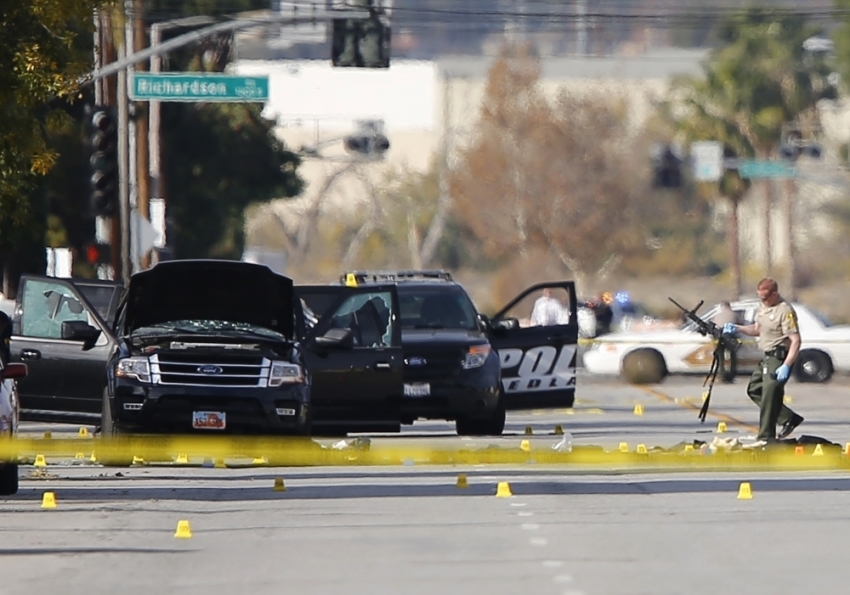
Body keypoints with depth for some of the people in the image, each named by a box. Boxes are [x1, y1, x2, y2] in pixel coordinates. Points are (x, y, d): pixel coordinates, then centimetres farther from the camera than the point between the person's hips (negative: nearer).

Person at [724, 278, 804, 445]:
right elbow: (757, 329, 25)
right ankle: (788, 418, 18)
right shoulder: (763, 306, 10)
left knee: (769, 396, -11)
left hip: (778, 358, -11)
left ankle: (766, 437, -7)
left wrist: (786, 366, -28)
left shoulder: (785, 311, -19)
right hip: (767, 358, 11)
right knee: (754, 389, 17)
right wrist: (737, 328, 8)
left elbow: (795, 341, -22)